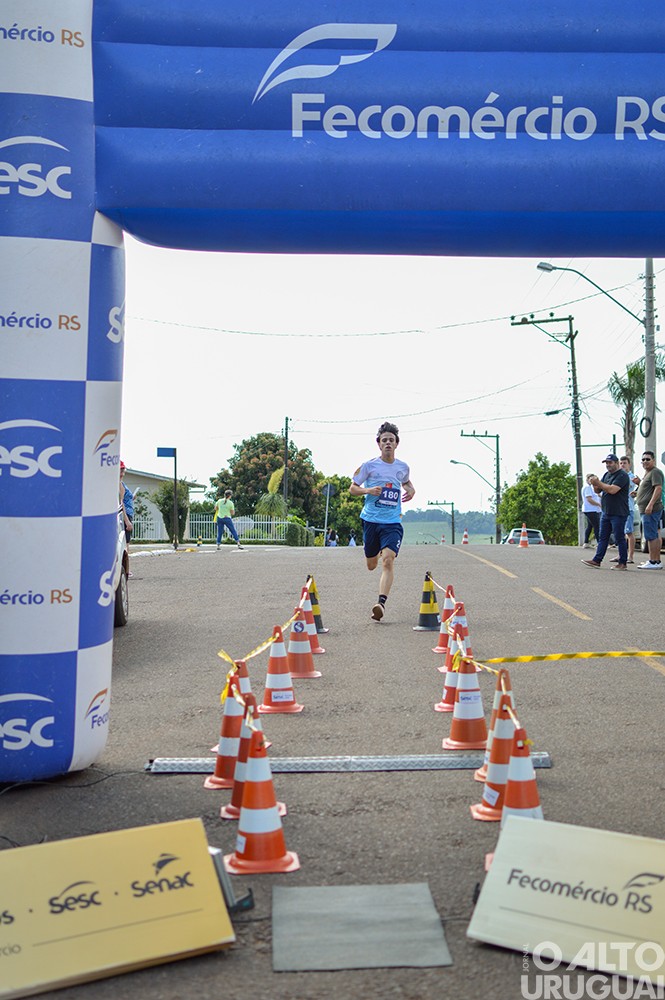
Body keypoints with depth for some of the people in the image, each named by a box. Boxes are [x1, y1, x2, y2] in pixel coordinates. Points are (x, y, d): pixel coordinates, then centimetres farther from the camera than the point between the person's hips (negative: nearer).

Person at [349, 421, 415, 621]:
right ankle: (378, 551, 51)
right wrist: (368, 490, -15)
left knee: (388, 560, -20)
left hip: (393, 522, 0)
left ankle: (382, 603, -24)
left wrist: (411, 490, 7)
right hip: (371, 519, 0)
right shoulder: (369, 465, -1)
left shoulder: (403, 467, 8)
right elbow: (352, 488, 5)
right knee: (371, 565, 12)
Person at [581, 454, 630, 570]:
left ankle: (623, 563, 3)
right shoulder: (606, 475, 16)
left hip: (618, 513, -9)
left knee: (619, 538, -3)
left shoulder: (622, 475, -11)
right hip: (606, 512, 9)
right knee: (603, 538, 8)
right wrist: (595, 484, -3)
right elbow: (598, 491, 19)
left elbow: (612, 490, -23)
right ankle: (597, 561, 8)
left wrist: (598, 482, -16)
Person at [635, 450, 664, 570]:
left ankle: (653, 562, -13)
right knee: (654, 536, 12)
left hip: (651, 510, -11)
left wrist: (650, 505, -26)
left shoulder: (655, 472, -10)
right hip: (647, 510, 11)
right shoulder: (647, 473, 23)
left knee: (651, 536, -12)